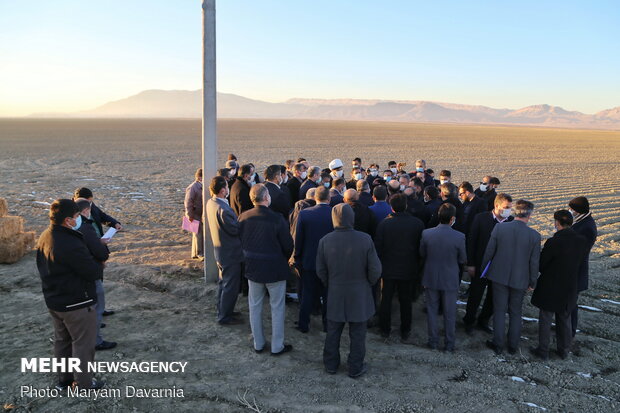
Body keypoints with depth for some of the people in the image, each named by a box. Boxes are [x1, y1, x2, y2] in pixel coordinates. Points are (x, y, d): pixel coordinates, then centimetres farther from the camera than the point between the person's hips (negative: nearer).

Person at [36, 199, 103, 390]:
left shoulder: (44, 237, -2)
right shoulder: (71, 244, -31)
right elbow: (94, 272, -26)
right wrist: (99, 264, -3)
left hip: (53, 300, 9)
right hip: (76, 304, -9)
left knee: (62, 341, 24)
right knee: (83, 344, 9)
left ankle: (63, 379, 40)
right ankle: (84, 383, 23)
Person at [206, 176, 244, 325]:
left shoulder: (210, 203, 1)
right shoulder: (223, 208, -30)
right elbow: (235, 229, -23)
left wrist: (235, 219, 2)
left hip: (220, 250, 10)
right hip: (230, 253, -10)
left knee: (223, 282, 22)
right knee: (231, 286, 4)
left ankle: (223, 311, 36)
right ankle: (225, 317, 15)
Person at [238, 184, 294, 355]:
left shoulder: (244, 217, -8)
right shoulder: (277, 219, -21)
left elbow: (241, 241, 3)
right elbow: (288, 245, -14)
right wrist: (284, 259, 7)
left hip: (253, 267, 4)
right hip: (275, 269, -4)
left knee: (255, 306, 17)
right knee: (277, 308, 11)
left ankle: (258, 344, 29)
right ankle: (277, 346, 20)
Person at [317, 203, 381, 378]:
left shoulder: (325, 241, -11)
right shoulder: (365, 240, -17)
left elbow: (321, 271, -2)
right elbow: (375, 270, -12)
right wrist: (369, 283, 8)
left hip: (335, 294, 2)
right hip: (359, 296, -2)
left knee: (333, 332, 18)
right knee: (357, 334, 13)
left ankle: (331, 365, 32)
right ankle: (355, 368, 25)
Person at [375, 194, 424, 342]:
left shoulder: (384, 223, -14)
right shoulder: (418, 224, -11)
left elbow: (378, 247, -8)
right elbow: (421, 248, -3)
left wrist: (379, 265, 6)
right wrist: (416, 265, 11)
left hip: (388, 268, -1)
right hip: (408, 270, 1)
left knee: (386, 299, 14)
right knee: (406, 301, 13)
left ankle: (385, 329, 26)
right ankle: (405, 332, 24)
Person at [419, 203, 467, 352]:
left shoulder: (426, 233, -14)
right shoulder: (459, 237, -19)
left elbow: (422, 254, 0)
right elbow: (463, 260, -7)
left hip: (431, 278, 2)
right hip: (450, 280, -1)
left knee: (431, 311, 16)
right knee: (449, 313, 14)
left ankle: (433, 341, 27)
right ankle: (449, 344, 26)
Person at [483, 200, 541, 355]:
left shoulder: (499, 228, -13)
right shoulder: (535, 236, -13)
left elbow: (488, 252, -5)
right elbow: (534, 262, -5)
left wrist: (482, 268, 11)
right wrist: (532, 282, 8)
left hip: (499, 276, 0)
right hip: (520, 279, 0)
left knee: (499, 311, 11)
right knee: (515, 313, 16)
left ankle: (498, 344, 18)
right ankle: (513, 346, 26)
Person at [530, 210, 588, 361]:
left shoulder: (554, 242, -24)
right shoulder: (582, 241, -7)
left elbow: (540, 264, -16)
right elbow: (579, 262, 5)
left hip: (550, 289, -5)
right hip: (570, 288, 5)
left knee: (545, 320, 9)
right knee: (565, 320, 20)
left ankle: (543, 351, 19)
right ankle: (564, 350, 32)